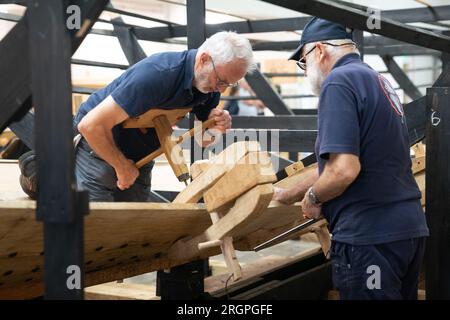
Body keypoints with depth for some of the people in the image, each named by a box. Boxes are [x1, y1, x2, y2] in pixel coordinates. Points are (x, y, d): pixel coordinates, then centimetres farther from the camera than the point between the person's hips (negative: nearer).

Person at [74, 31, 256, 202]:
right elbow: (91, 125, -32)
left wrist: (217, 125, -18)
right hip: (97, 149, -7)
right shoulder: (157, 74, -33)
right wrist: (122, 167, -19)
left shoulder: (211, 85, -9)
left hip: (139, 157, 7)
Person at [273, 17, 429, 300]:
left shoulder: (339, 81, -13)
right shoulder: (378, 81, 17)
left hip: (370, 235, -9)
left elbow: (343, 170, -24)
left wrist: (312, 197, -5)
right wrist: (288, 195, 31)